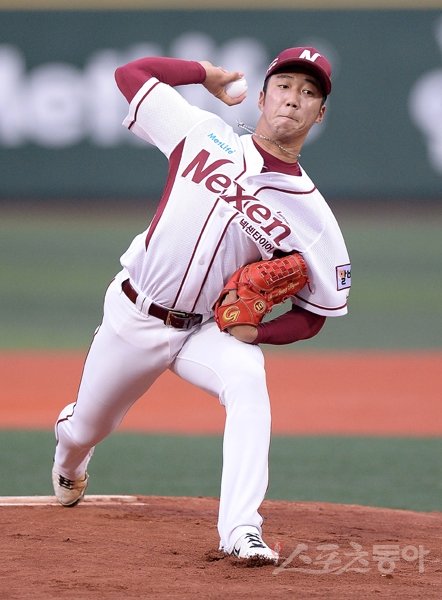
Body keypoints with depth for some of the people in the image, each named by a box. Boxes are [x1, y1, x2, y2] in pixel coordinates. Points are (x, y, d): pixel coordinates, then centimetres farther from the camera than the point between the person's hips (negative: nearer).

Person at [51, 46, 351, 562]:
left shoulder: (311, 214, -8)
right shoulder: (205, 134, -5)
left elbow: (313, 315, -1)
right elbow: (130, 72, 3)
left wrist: (258, 332, -19)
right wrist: (205, 72, 7)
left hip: (205, 331, -1)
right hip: (131, 318, 1)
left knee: (247, 382, -34)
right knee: (86, 430, 17)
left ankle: (240, 530, -41)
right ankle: (69, 457, 58)